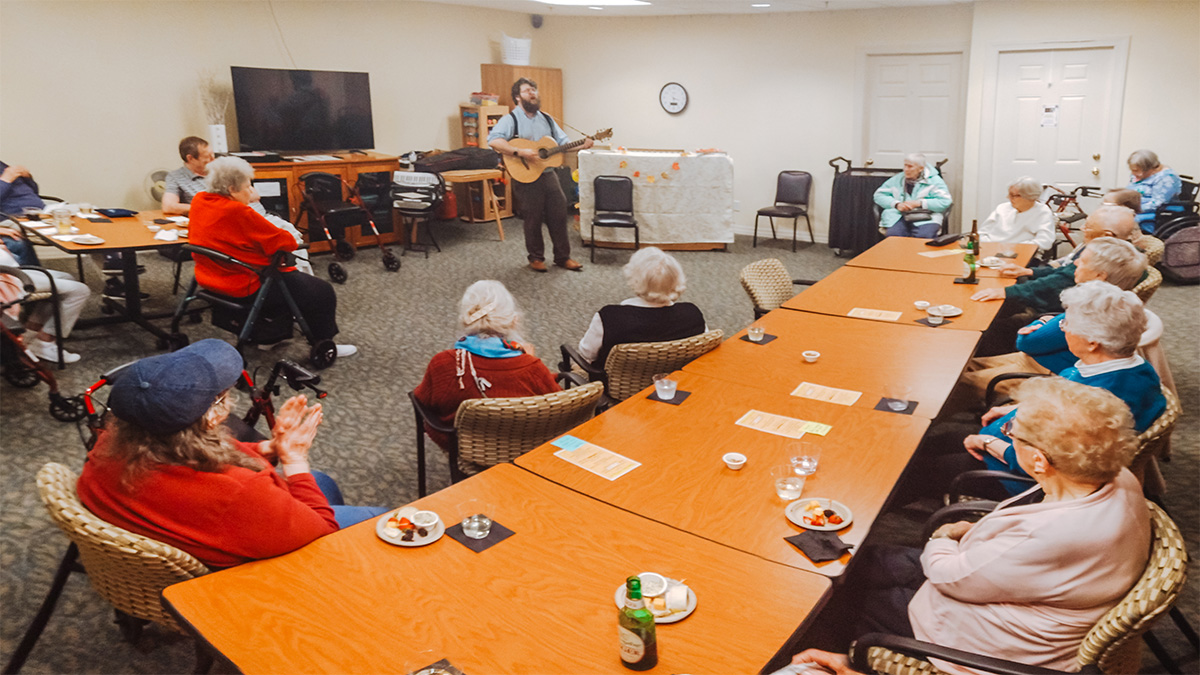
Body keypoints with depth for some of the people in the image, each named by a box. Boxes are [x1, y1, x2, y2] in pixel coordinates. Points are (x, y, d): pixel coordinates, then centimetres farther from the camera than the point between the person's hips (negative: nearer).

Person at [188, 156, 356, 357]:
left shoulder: (198, 201, -1)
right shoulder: (238, 212, -27)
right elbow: (285, 242, -22)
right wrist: (291, 239, 0)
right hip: (247, 289, -10)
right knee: (324, 292, 3)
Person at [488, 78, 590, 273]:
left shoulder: (546, 119, 14)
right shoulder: (511, 119, -6)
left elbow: (563, 142, 14)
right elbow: (493, 140, -21)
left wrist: (581, 146, -6)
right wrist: (520, 152, -29)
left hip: (548, 174, 5)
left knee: (559, 216, 6)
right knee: (533, 220, 3)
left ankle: (562, 257, 17)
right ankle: (536, 258, 19)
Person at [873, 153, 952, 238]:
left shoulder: (934, 180, 9)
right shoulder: (897, 179, 17)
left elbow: (945, 202, -2)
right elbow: (879, 195, 12)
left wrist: (919, 203, -11)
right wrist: (896, 204, -6)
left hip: (925, 218, -2)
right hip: (898, 215, 2)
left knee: (924, 237, -35)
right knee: (893, 234, -33)